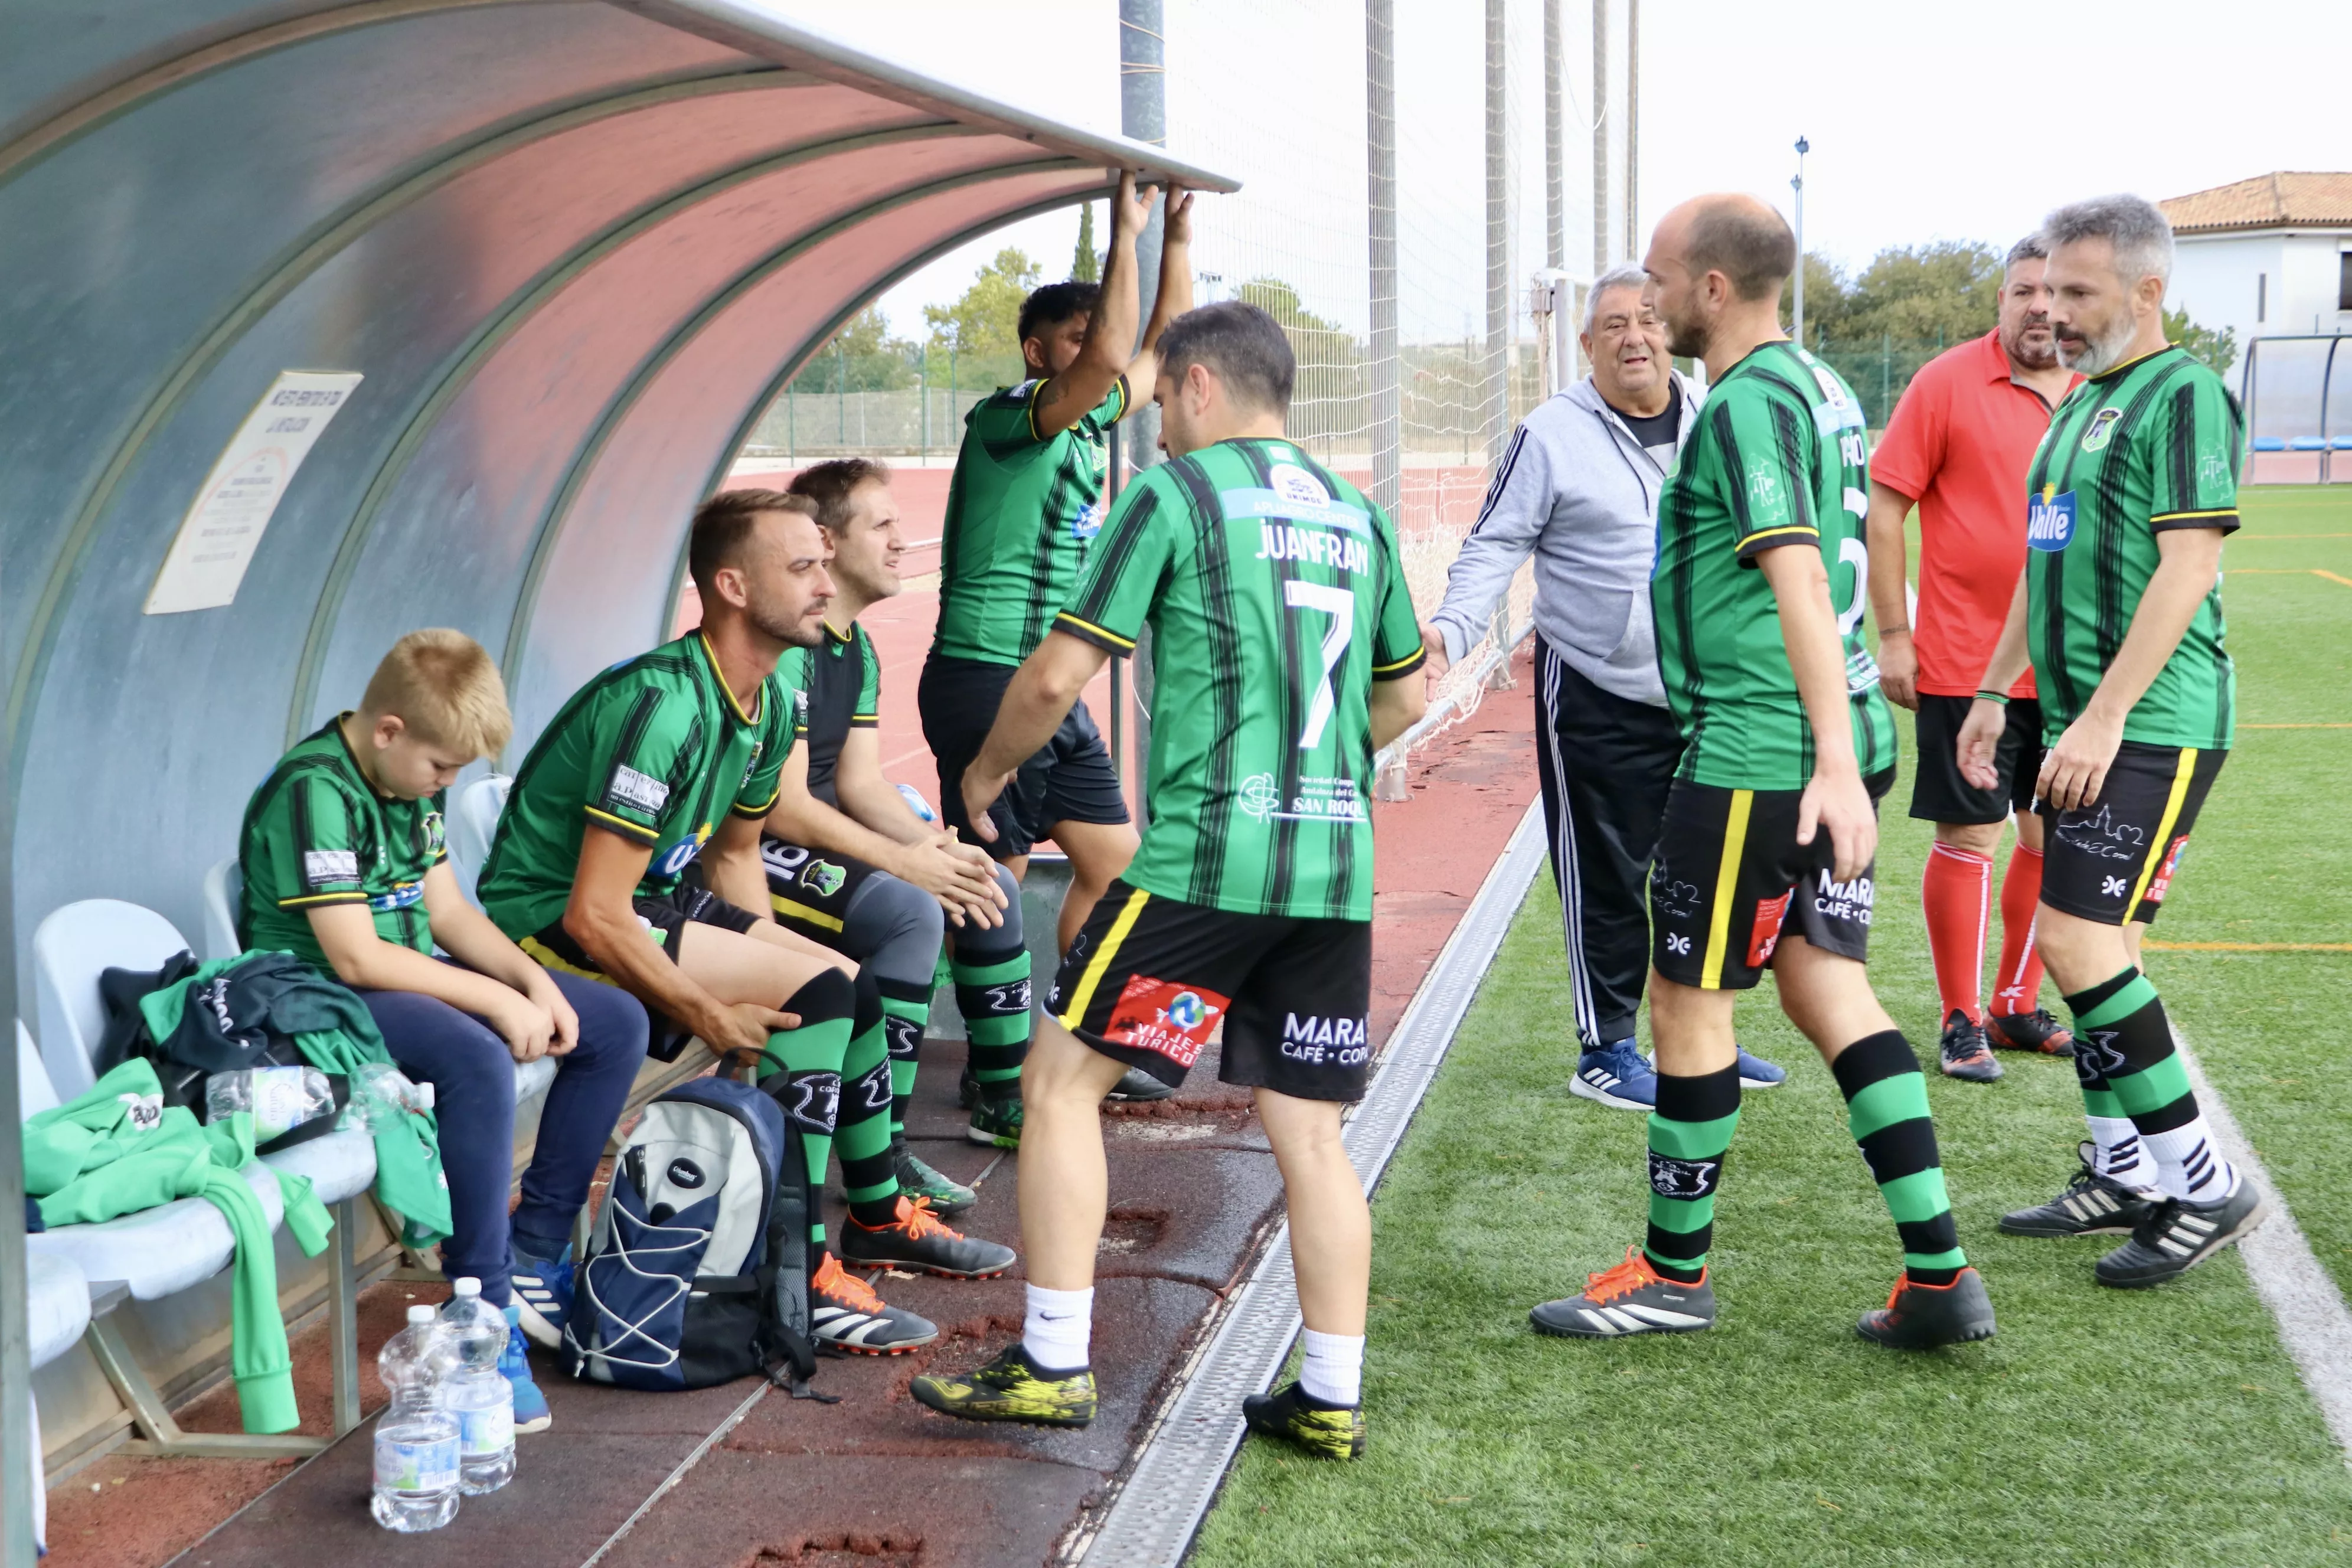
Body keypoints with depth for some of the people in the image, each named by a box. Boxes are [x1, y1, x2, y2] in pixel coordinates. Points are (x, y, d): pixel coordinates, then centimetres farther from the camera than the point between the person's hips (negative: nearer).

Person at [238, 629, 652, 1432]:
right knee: (478, 1060, -38)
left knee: (616, 1024, 2)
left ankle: (533, 1252, 5)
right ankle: (485, 1316, -31)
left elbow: (446, 912, 12)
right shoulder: (314, 792, -20)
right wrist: (498, 1000, -22)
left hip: (413, 979, 10)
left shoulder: (413, 781, 9)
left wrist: (535, 982, -4)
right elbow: (355, 957, -25)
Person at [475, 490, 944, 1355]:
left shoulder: (769, 705, 3)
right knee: (820, 988, -20)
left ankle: (876, 1212, 26)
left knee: (851, 988, 8)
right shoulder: (665, 706, -27)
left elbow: (733, 855, 18)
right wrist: (710, 1017, -19)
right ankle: (799, 1278, -17)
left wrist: (767, 975, 6)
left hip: (651, 894, 10)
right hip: (545, 917, -10)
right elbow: (595, 915, -27)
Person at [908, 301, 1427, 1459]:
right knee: (1310, 1133, 10)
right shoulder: (1355, 513, 16)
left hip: (1208, 856, -6)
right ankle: (1330, 1400, 12)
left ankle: (1053, 1365, 5)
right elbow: (1404, 694, 25)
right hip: (1337, 866, 6)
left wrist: (988, 770, 12)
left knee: (1062, 1080, 5)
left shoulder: (1175, 494, -3)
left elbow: (1058, 676, -5)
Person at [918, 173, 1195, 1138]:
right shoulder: (1007, 421, -13)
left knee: (1113, 860, 13)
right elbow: (1109, 358, -29)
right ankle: (997, 1089, -1)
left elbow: (1158, 352, 23)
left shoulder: (1090, 421, 13)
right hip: (986, 679, -10)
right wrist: (1125, 234, -22)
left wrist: (1179, 238, 14)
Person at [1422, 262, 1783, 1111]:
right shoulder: (1551, 435, -6)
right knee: (1606, 880, -1)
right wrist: (1450, 628, -22)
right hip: (1598, 702, -5)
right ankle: (1606, 1050, 12)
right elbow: (1494, 546, -7)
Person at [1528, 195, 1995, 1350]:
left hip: (1756, 754, -10)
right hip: (1823, 745, 10)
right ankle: (1939, 1276, 8)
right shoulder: (1816, 387, 15)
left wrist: (1833, 758, -32)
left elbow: (1800, 580, -25)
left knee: (1688, 999, 4)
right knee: (1829, 988, 11)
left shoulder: (1748, 403, -15)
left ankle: (1674, 1272, 17)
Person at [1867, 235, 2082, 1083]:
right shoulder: (1947, 384, -7)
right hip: (1965, 663, -5)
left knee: (2054, 838, 11)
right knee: (1968, 839, 1)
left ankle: (2016, 1005, 26)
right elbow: (1885, 508, -6)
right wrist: (1893, 635, -9)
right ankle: (1961, 1023, 13)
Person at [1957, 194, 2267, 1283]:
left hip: (2152, 727, -9)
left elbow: (2188, 569, -18)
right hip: (2086, 725, 9)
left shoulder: (2182, 395, -11)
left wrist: (2104, 716, -21)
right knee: (2089, 946, 11)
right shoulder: (2082, 404, 18)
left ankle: (2204, 1188, -6)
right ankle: (2123, 1176, 21)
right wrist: (1994, 691, 22)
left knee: (2078, 939, -15)